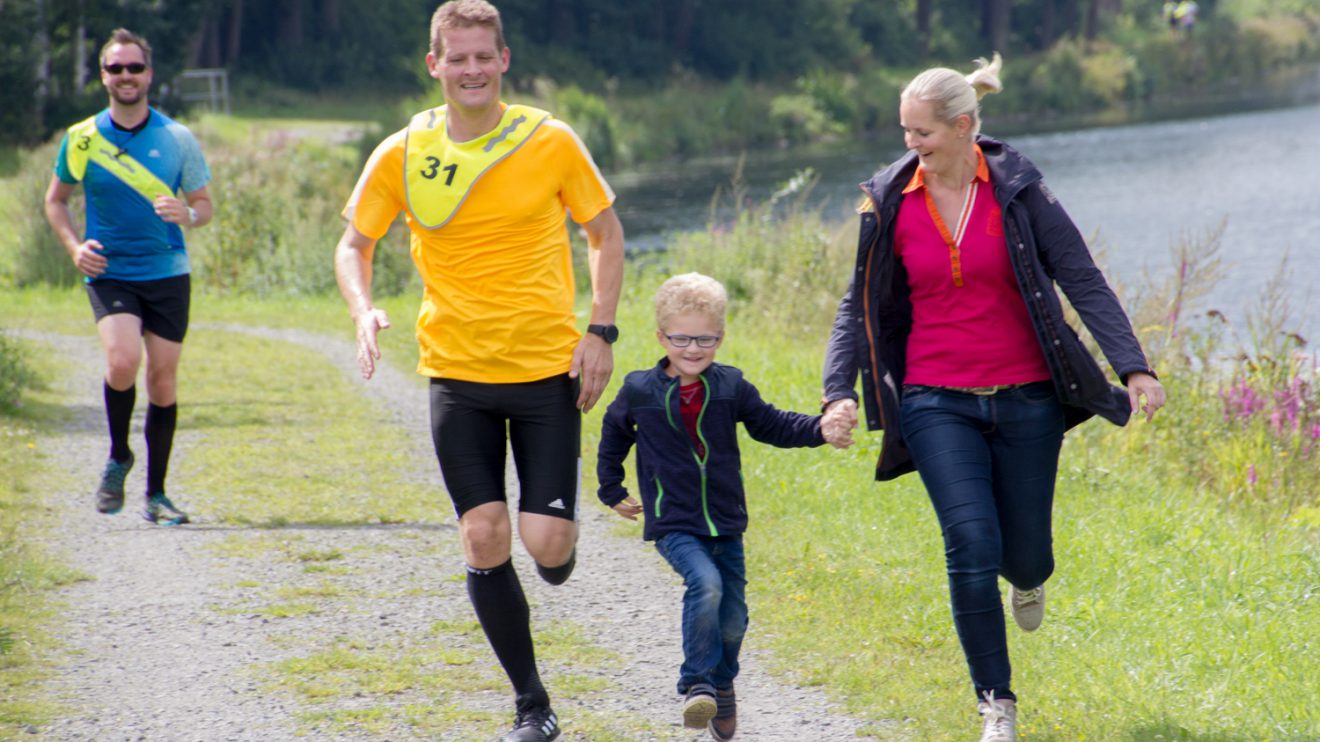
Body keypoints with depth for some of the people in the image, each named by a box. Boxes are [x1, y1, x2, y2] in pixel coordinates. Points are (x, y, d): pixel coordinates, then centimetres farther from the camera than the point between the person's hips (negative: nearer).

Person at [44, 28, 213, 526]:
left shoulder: (178, 138, 1)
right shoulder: (81, 139, 0)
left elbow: (204, 205, 8)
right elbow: (55, 200, 14)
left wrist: (186, 214, -16)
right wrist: (74, 246, -3)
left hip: (167, 273, 1)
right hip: (109, 273, -1)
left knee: (163, 379, 3)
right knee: (122, 361, -23)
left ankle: (156, 495, 16)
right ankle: (118, 456, 5)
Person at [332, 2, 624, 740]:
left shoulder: (551, 141, -5)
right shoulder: (402, 155, -1)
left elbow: (606, 231, 7)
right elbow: (354, 243, 10)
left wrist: (601, 331, -3)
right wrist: (364, 311, -11)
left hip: (548, 370, -1)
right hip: (457, 374, 1)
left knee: (547, 542, -9)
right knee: (483, 537, -6)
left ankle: (559, 560, 31)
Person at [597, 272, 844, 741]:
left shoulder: (731, 388, 1)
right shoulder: (639, 391, -2)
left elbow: (770, 425, 8)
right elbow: (614, 434, 17)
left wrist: (820, 429, -7)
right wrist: (612, 490, 21)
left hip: (726, 525, 3)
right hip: (673, 526, -3)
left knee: (732, 620, 4)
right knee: (705, 584, -30)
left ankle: (722, 684, 34)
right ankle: (697, 685, -22)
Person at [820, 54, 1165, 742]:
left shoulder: (1018, 192, -6)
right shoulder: (891, 203, -1)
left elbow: (1085, 283, -7)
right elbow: (860, 306, 6)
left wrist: (1133, 368, -17)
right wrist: (839, 392, -6)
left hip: (1025, 399, 0)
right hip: (937, 401, 0)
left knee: (1024, 556, 6)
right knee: (971, 545, -15)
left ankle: (1027, 578, 47)